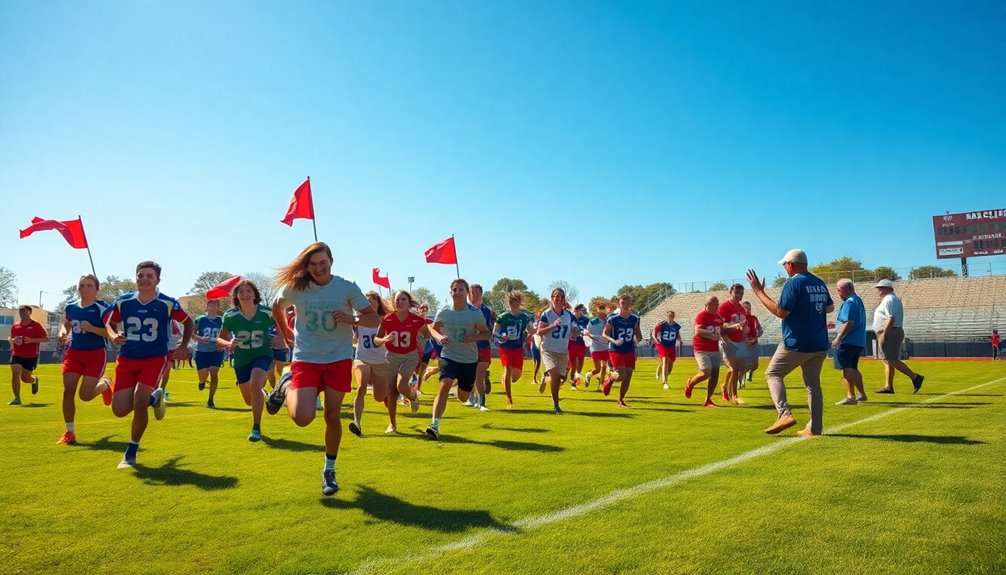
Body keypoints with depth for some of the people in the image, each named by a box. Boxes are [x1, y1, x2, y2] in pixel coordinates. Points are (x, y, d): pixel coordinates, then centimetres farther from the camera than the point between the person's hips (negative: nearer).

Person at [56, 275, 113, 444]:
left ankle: (104, 385, 29)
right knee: (68, 391, -5)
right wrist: (63, 333, 6)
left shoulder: (102, 308, -10)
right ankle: (70, 432, 8)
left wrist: (92, 328, -26)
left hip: (95, 354, -5)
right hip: (74, 353, 5)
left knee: (85, 395, -9)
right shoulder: (70, 307, 8)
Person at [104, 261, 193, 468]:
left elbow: (188, 322, 5)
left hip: (154, 359, -3)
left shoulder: (168, 303, -9)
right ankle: (154, 397, 31)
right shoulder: (122, 301, -3)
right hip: (126, 359, 3)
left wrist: (183, 347, -5)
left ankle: (131, 453, 2)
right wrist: (114, 336, -12)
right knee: (120, 410, -3)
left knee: (139, 402, -19)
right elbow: (109, 323, 11)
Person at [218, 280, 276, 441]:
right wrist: (228, 344, -24)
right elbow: (219, 339, -3)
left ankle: (256, 428, -17)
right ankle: (262, 394, 52)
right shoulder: (230, 316, -12)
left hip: (262, 355, -3)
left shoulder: (266, 313, -15)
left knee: (255, 385, -30)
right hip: (241, 360, 3)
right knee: (249, 401, 13)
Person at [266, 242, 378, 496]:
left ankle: (329, 471, 25)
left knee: (332, 416, 3)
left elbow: (374, 318, -7)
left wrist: (352, 319, -25)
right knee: (303, 418, -16)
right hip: (305, 359, 0)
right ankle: (286, 386, 18)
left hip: (339, 359, 0)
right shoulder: (293, 288, -5)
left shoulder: (347, 287, -8)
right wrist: (285, 333, 18)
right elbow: (276, 307, 18)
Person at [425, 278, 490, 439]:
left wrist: (474, 337, -19)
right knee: (445, 385, -25)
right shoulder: (443, 313, -4)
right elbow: (433, 328, 13)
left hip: (470, 359, 1)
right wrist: (439, 337, -9)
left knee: (463, 398, 12)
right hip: (448, 356, -1)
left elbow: (486, 333, 2)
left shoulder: (475, 314, -7)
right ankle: (435, 425, -26)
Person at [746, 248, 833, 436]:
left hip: (796, 344, -7)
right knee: (813, 383, 14)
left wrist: (759, 292, -14)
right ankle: (814, 428, 14)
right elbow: (830, 307, 23)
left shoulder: (793, 283, -13)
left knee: (773, 373, 6)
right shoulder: (820, 283, 11)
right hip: (820, 345, 7)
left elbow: (780, 312, -18)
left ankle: (784, 414, -10)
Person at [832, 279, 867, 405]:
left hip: (848, 341, -11)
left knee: (846, 368, -8)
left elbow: (849, 323, -22)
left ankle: (850, 396, -10)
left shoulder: (849, 302, -14)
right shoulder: (858, 301, 18)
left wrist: (838, 338, -21)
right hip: (859, 341, 11)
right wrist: (837, 324, 21)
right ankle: (862, 394, 28)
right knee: (853, 368, 20)